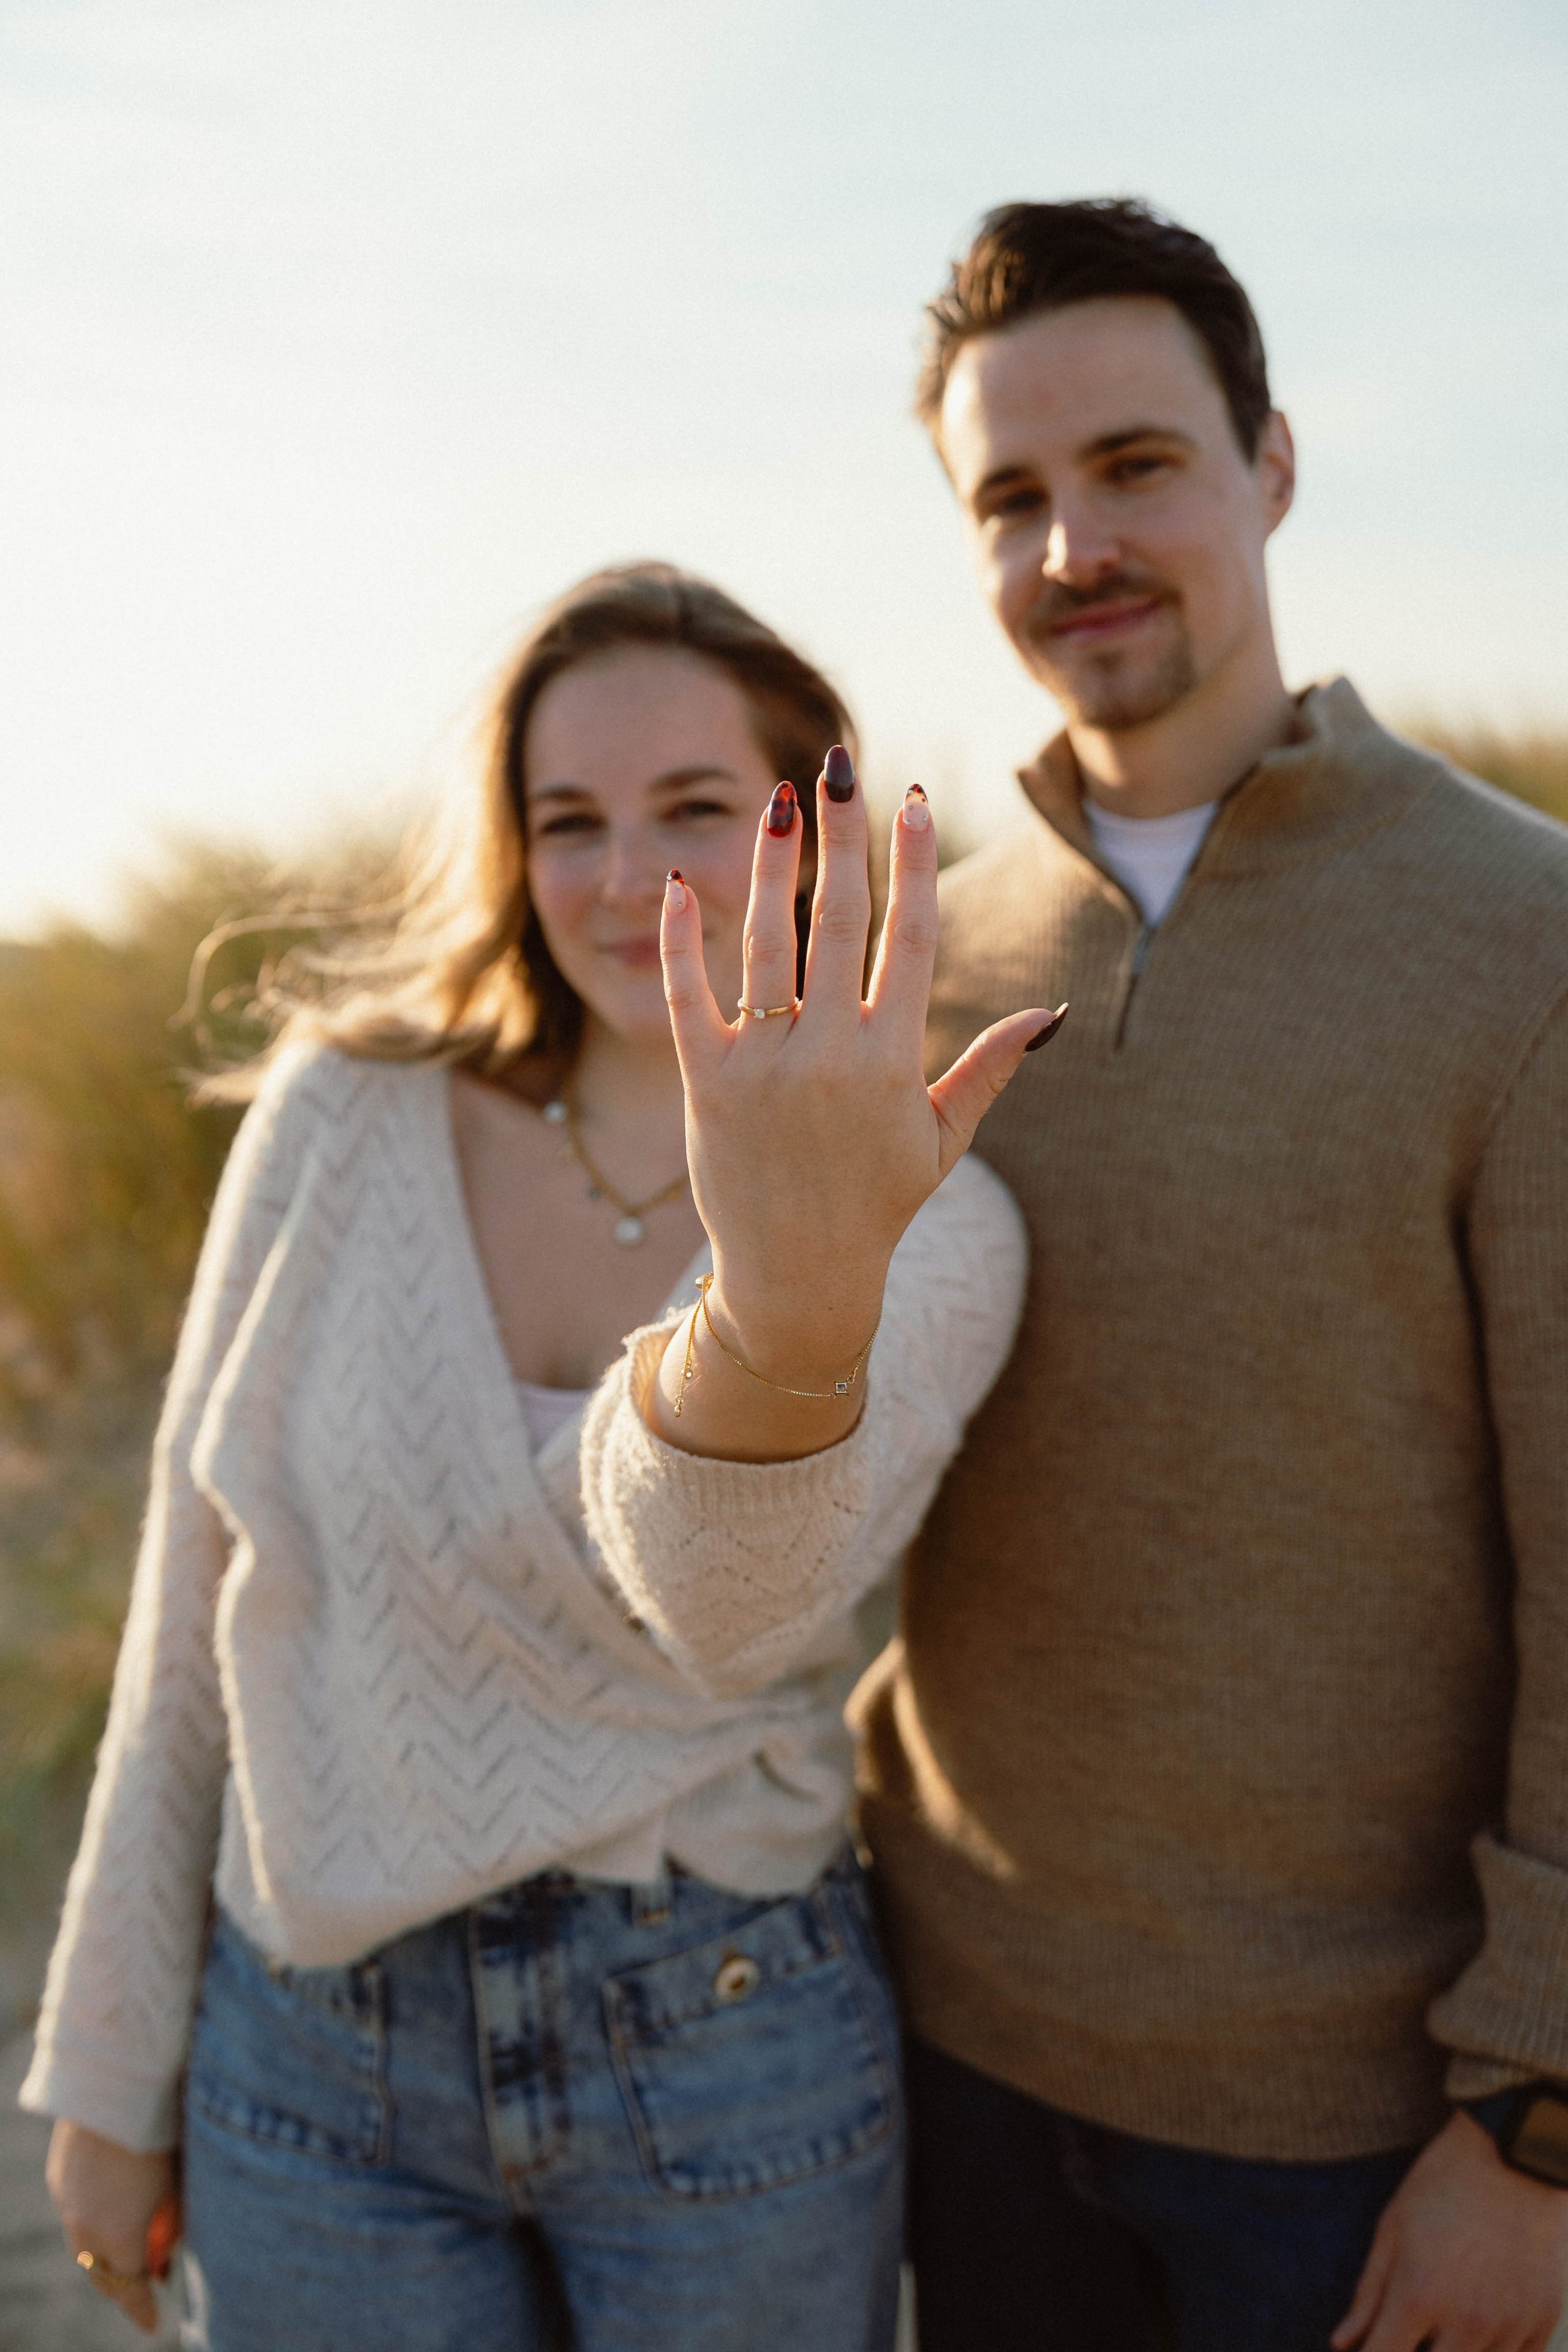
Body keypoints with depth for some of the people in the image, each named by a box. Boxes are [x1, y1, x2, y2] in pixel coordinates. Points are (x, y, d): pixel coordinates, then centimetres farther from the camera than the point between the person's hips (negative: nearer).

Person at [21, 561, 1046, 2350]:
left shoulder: (933, 1228, -10)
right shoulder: (346, 1113, -6)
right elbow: (199, 1601, 1)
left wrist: (801, 1256, -49)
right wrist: (111, 2065, 6)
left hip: (724, 2059, -1)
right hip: (310, 2053, 1)